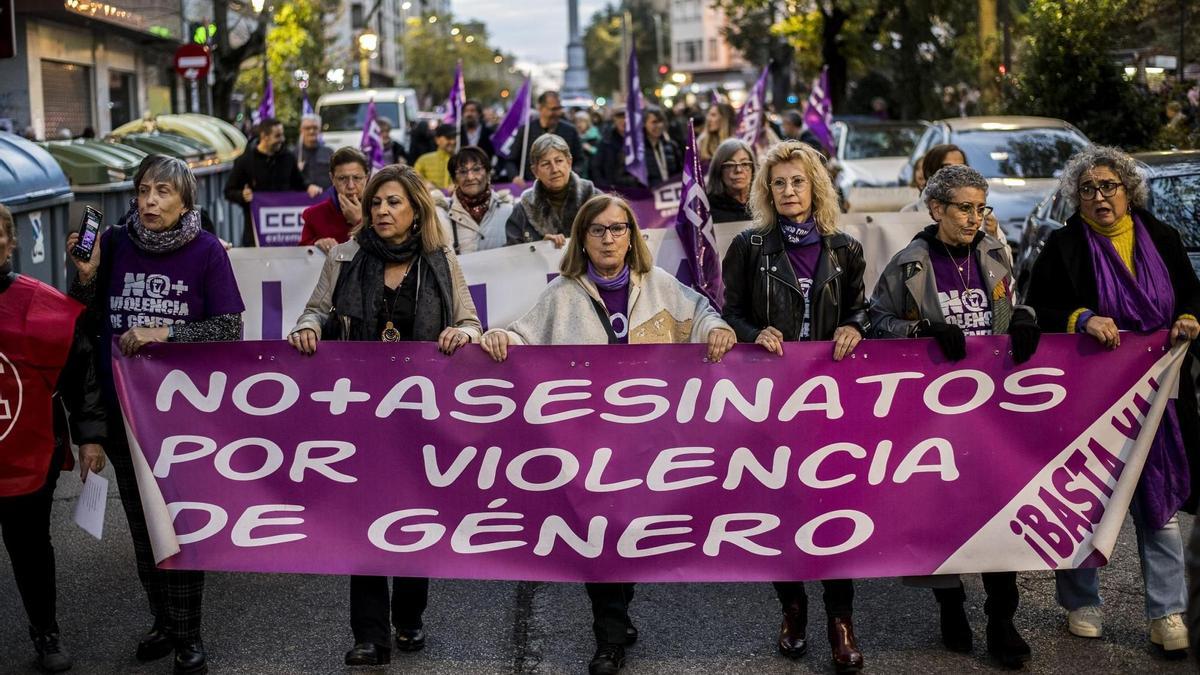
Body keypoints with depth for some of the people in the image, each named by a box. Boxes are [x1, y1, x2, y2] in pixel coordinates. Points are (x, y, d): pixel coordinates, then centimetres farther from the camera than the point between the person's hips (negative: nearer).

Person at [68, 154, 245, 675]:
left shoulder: (206, 252, -8)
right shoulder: (113, 245, 0)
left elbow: (229, 331, -8)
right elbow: (89, 325, 5)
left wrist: (165, 334, -17)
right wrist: (85, 277, -11)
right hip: (123, 412, 4)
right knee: (142, 521, 14)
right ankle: (163, 622, 31)